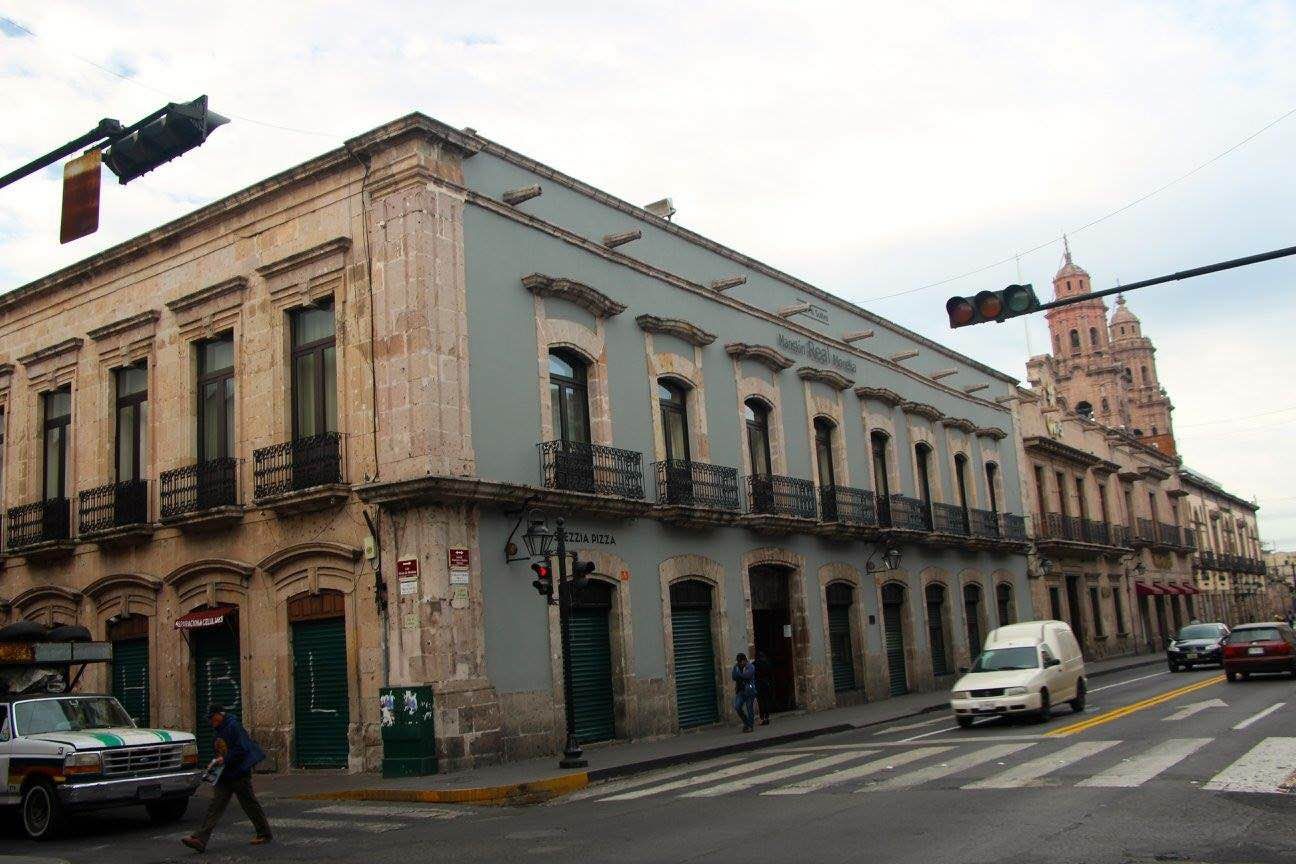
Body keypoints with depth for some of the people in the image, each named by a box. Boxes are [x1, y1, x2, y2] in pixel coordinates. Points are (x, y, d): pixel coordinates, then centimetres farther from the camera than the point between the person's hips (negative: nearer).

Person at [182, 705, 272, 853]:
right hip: (224, 775, 9)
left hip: (239, 774, -9)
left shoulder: (233, 726, -15)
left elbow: (242, 750, -21)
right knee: (215, 806, -2)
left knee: (250, 805, 3)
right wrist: (217, 761, 11)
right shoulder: (220, 730, 14)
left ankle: (264, 834, 18)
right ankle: (200, 839, -9)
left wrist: (225, 759, -21)